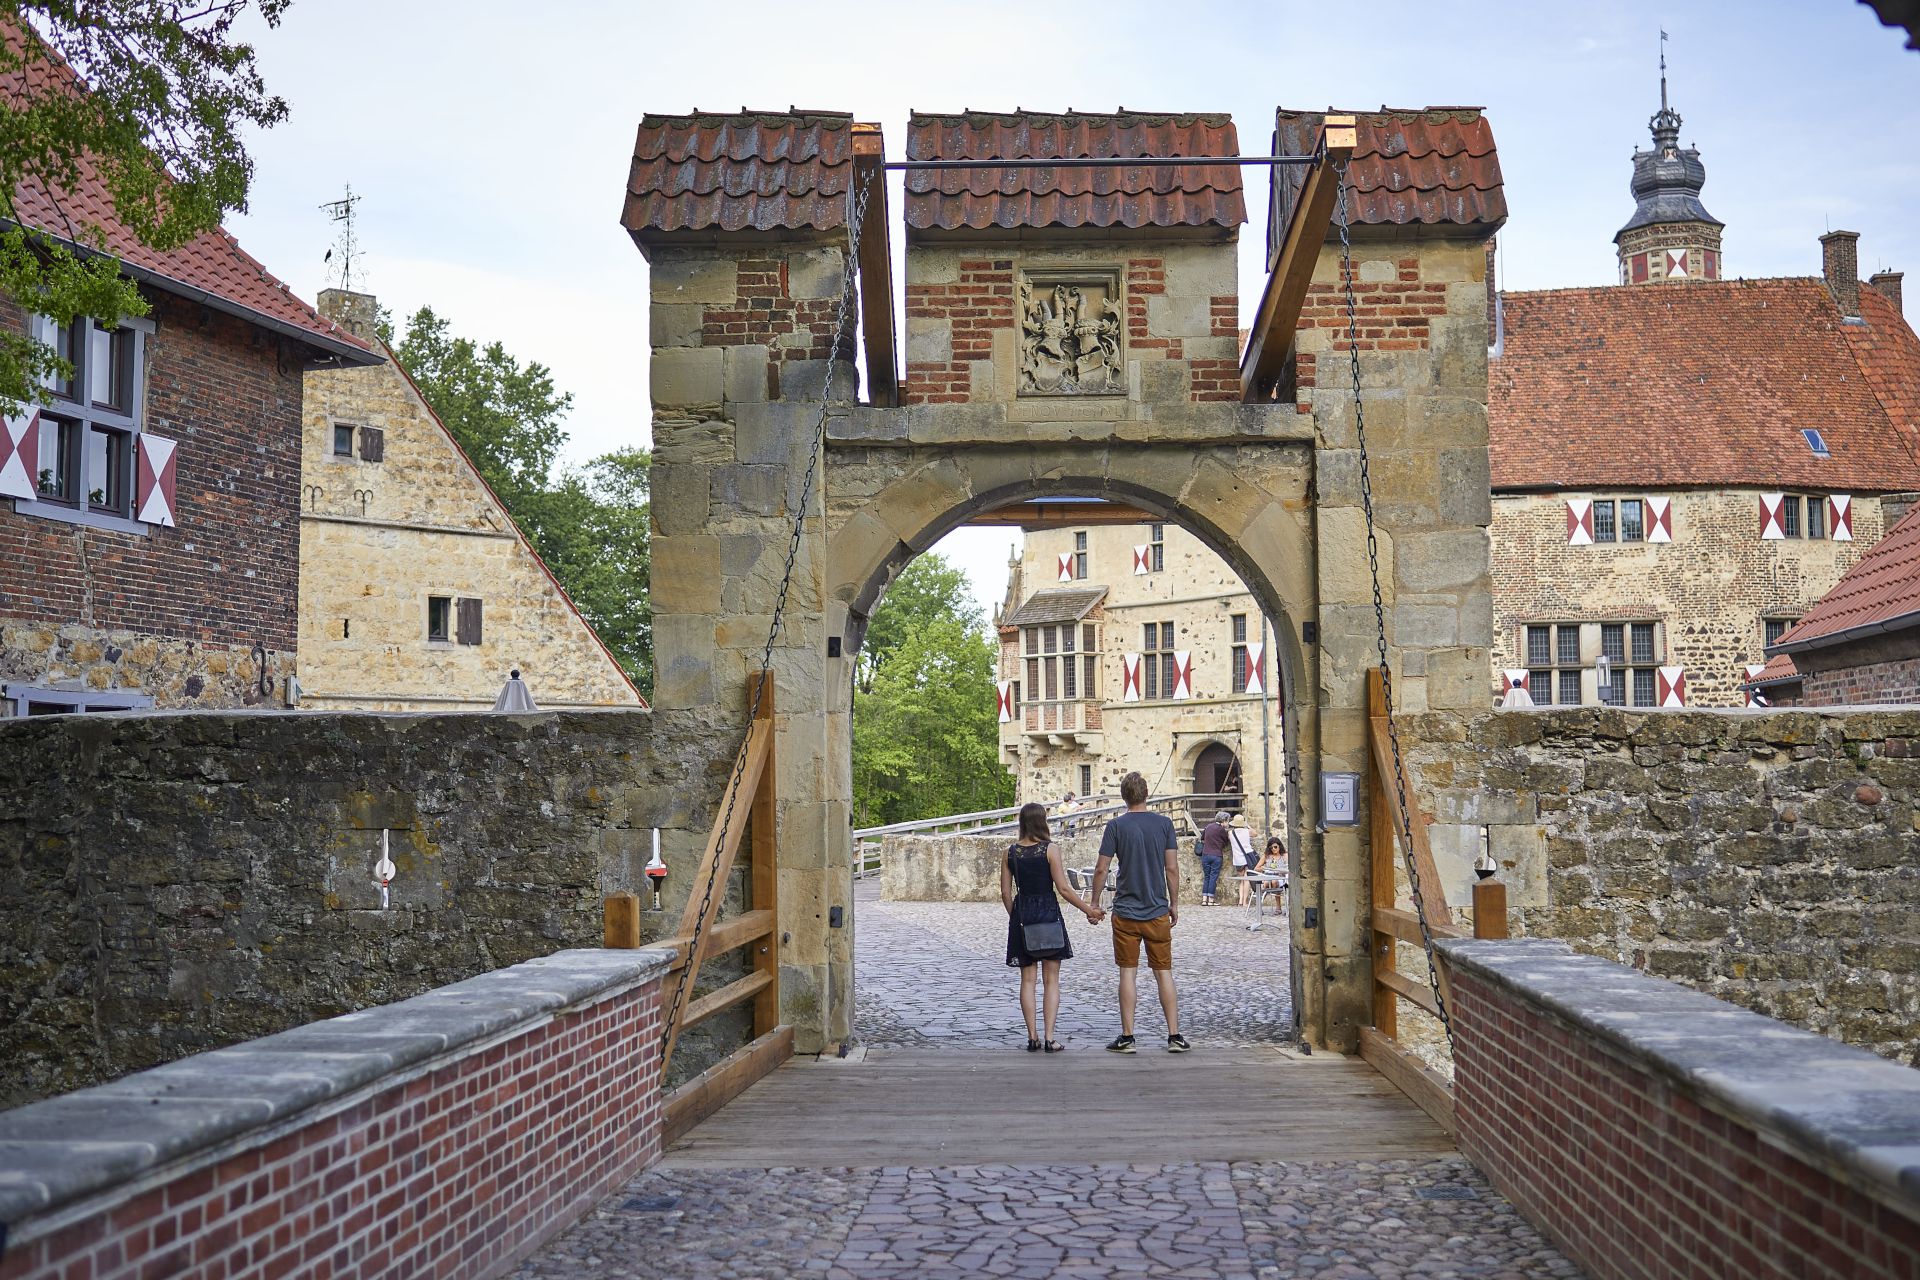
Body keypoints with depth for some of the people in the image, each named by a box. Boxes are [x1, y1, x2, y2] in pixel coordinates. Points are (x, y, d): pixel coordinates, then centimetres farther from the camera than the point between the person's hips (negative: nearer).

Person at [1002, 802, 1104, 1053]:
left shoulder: (1011, 852, 3)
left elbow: (1005, 892, 5)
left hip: (1021, 915, 3)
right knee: (1051, 979, 3)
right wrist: (1089, 910, -3)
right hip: (1048, 913, -3)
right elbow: (1064, 888, -11)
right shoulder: (1049, 849, -8)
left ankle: (1032, 1037, 7)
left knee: (1028, 979, 9)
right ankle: (1049, 1038, -1)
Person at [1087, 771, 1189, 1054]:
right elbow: (1172, 868, 0)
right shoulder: (1164, 823, 0)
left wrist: (1095, 903, 8)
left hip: (1126, 912, -1)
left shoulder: (1116, 826, -4)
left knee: (1128, 973, 3)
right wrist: (1174, 904, 10)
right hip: (1158, 912, 1)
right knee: (1164, 972, 7)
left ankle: (1127, 1037, 4)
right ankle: (1174, 1036, 6)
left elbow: (1101, 868, -4)